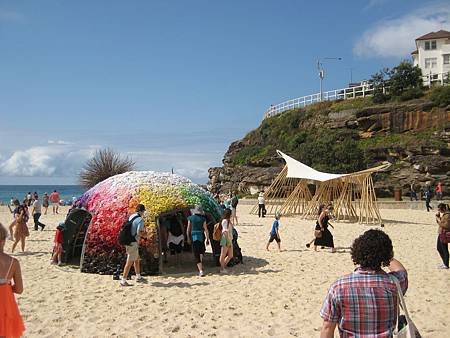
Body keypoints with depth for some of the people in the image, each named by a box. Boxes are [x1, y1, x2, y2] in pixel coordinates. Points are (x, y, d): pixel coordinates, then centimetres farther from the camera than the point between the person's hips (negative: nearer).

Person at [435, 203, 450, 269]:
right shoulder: (442, 214, 10)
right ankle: (444, 262, 32)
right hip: (440, 233, 10)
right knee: (439, 248, 18)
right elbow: (438, 222, 18)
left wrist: (439, 220, -18)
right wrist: (437, 216, 2)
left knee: (444, 250, 0)